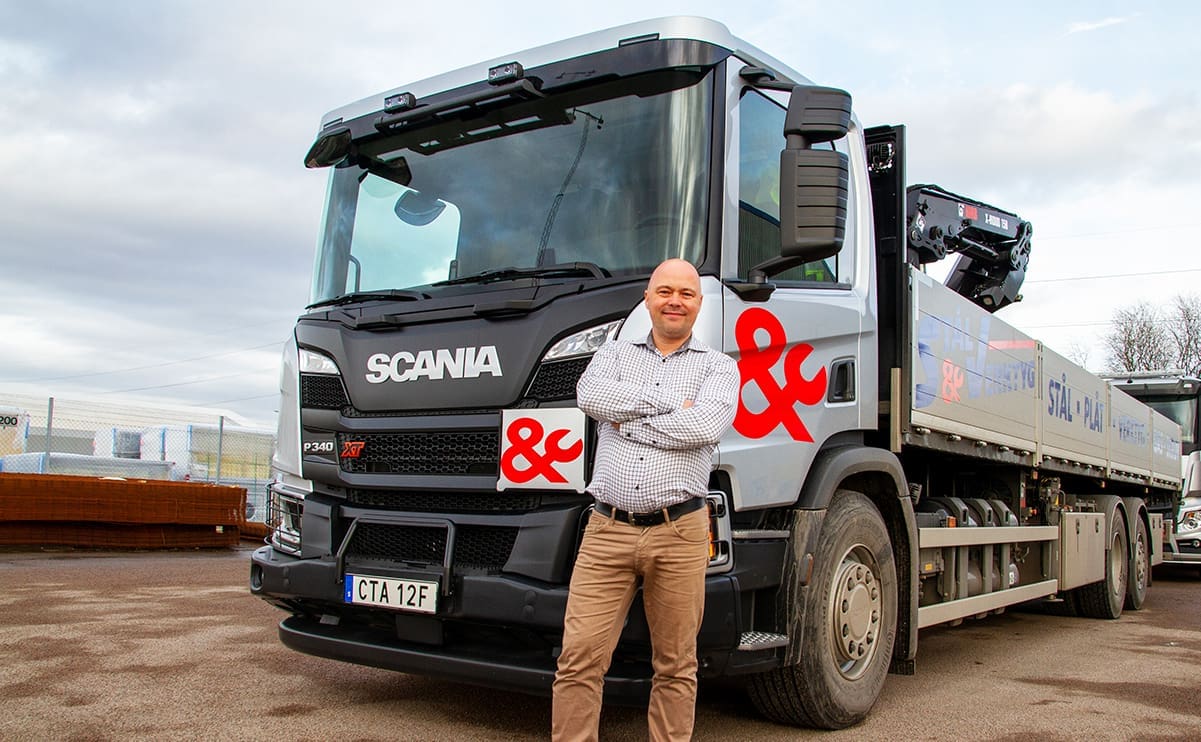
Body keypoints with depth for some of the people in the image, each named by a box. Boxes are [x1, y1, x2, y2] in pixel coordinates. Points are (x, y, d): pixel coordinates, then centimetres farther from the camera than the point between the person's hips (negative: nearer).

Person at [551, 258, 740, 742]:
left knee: (675, 665, 8)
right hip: (607, 530, 1)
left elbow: (706, 425, -11)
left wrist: (629, 420, -5)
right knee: (579, 658, -3)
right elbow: (590, 395, -7)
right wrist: (671, 403, -8)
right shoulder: (614, 355, 17)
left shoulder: (718, 367, 11)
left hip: (679, 533, -1)